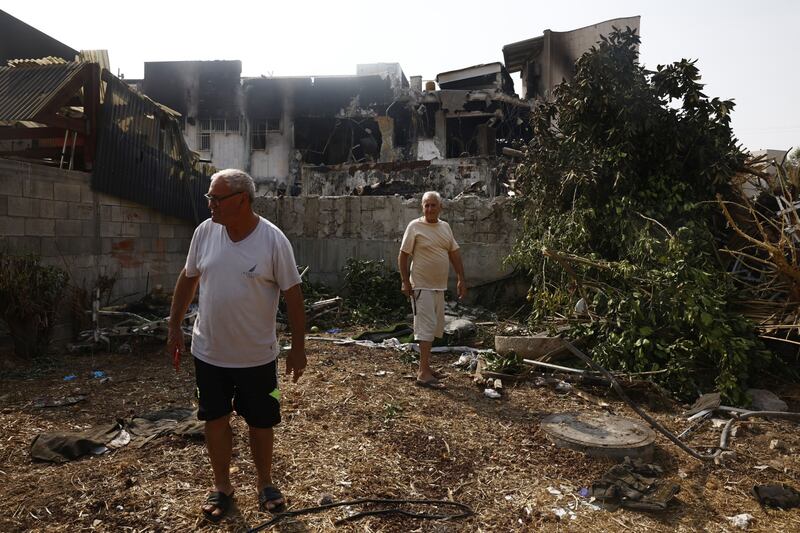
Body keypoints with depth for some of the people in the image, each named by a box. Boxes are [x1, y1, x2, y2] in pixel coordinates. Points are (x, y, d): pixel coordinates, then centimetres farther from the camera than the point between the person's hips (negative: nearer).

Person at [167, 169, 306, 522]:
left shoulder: (273, 239, -15)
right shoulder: (205, 232, -4)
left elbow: (292, 294, -11)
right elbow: (188, 279, 8)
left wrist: (298, 347, -9)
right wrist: (174, 327, 10)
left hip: (256, 356, -3)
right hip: (208, 352, 3)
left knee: (260, 422, 13)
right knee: (215, 419, 15)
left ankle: (265, 484, 35)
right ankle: (222, 487, 35)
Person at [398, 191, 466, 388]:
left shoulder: (445, 227, 10)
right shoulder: (415, 226, -8)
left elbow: (455, 254, 15)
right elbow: (403, 256, -8)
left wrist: (461, 279, 11)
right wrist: (405, 282, -13)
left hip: (439, 287, 7)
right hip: (422, 286, -7)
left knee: (434, 327, 13)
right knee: (426, 327, -10)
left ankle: (425, 366, 25)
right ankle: (423, 373, -6)